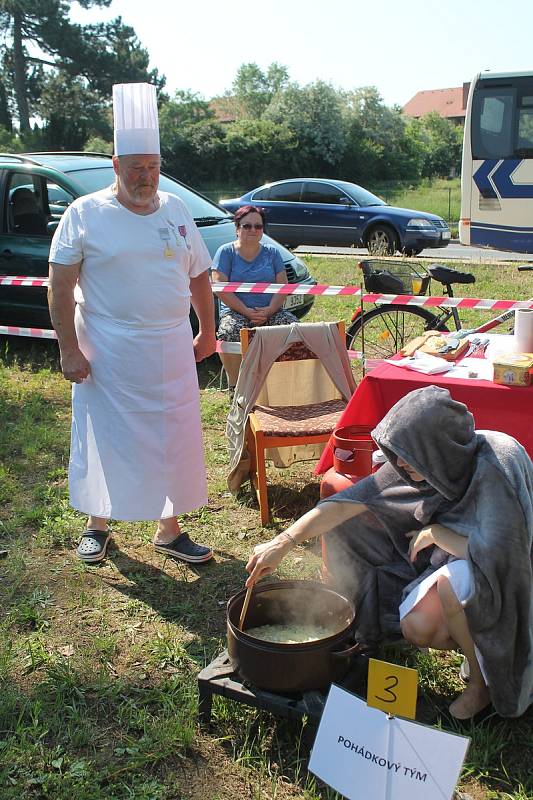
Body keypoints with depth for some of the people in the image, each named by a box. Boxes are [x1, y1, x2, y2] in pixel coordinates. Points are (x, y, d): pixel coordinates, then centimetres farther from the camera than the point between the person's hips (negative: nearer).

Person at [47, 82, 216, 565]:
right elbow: (61, 286, -7)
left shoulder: (176, 212, 8)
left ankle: (169, 529, 23)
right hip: (107, 356, -3)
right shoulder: (85, 214, -5)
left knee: (174, 439, 8)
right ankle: (98, 524, 27)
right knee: (105, 438, 7)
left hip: (171, 353, 4)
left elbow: (199, 276, 15)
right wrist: (69, 350, -12)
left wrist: (207, 332, 13)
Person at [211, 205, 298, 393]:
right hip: (236, 312, -3)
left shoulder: (272, 253, 15)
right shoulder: (226, 252, 5)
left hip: (270, 312, 3)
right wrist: (247, 311, -16)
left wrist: (269, 310, -12)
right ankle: (234, 384, -20)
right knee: (229, 333, -36)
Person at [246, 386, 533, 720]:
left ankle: (483, 680, -8)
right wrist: (285, 541, -21)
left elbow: (494, 551, -40)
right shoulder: (423, 460, -14)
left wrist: (437, 533, -23)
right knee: (418, 629, -10)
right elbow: (351, 501, -15)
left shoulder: (494, 470, -34)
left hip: (505, 573, -6)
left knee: (454, 579, -33)